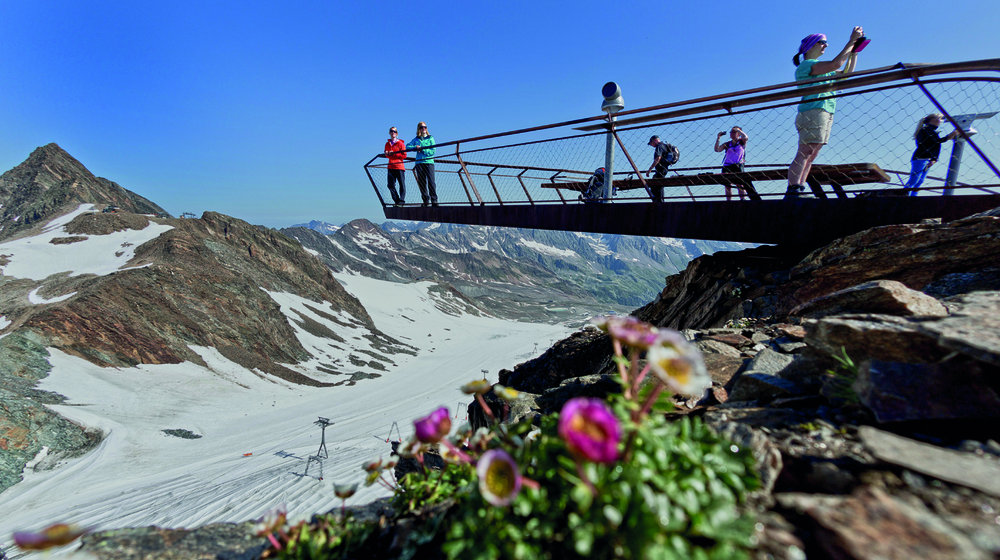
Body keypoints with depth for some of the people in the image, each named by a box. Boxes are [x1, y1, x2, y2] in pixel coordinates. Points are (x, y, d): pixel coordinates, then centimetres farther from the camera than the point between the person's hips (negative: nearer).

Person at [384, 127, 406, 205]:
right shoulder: (387, 144, 14)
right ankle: (396, 201, 8)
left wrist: (393, 154, -11)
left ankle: (402, 201, 2)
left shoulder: (400, 143, 0)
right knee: (391, 185, 1)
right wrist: (387, 154, -4)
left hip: (399, 166, -5)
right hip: (391, 167, 5)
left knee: (402, 185, -4)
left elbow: (404, 156, -5)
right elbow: (386, 154, 19)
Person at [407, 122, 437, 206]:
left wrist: (422, 149, -10)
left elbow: (433, 151, -2)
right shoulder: (416, 139, 15)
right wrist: (415, 147, -8)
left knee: (431, 181, -13)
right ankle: (426, 200, 9)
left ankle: (434, 200, -12)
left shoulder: (430, 138, 7)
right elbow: (407, 146, 8)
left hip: (429, 162, -3)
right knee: (421, 183, 2)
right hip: (419, 162, 3)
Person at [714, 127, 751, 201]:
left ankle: (742, 200, -13)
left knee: (739, 185, -12)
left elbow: (746, 138, -14)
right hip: (727, 166, 3)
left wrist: (738, 129, -5)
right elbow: (717, 149, 2)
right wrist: (718, 138, -3)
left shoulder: (742, 142, 9)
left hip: (738, 166, -3)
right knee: (727, 186, -1)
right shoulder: (727, 144, 13)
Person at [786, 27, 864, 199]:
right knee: (804, 154, -19)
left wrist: (855, 49, 25)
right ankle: (792, 191, -27)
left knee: (811, 156, 2)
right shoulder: (805, 65, -2)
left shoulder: (821, 68, 28)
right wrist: (851, 41, -5)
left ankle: (798, 191, -2)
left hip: (826, 114, 10)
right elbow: (836, 64, -13)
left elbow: (846, 73, 31)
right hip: (812, 112, -10)